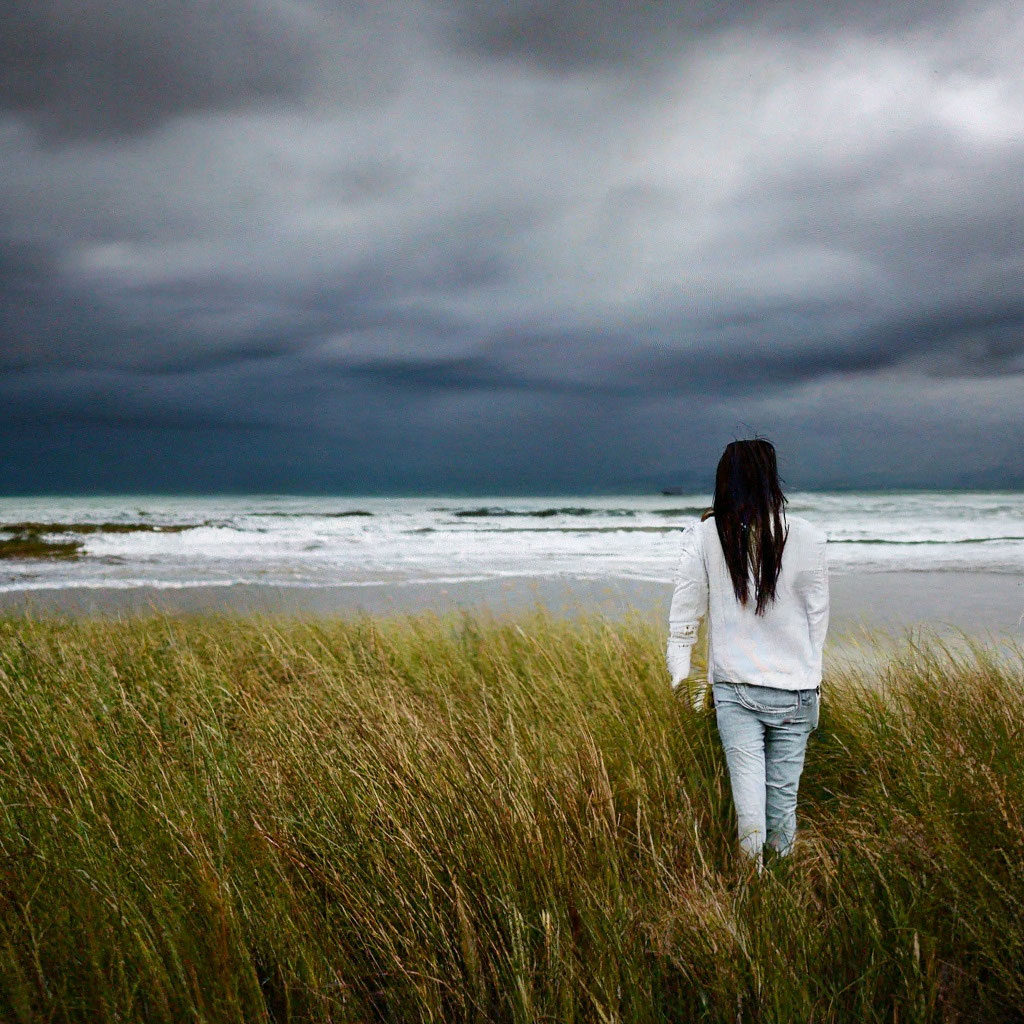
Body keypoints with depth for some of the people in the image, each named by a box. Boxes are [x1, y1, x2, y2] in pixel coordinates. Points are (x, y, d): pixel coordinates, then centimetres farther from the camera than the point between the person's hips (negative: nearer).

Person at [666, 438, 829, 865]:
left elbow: (684, 614, 1)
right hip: (795, 688, 0)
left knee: (747, 790, 0)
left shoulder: (703, 536, -4)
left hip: (734, 688, 0)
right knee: (783, 795, 11)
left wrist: (681, 674, 12)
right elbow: (818, 616, 4)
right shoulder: (806, 537, -4)